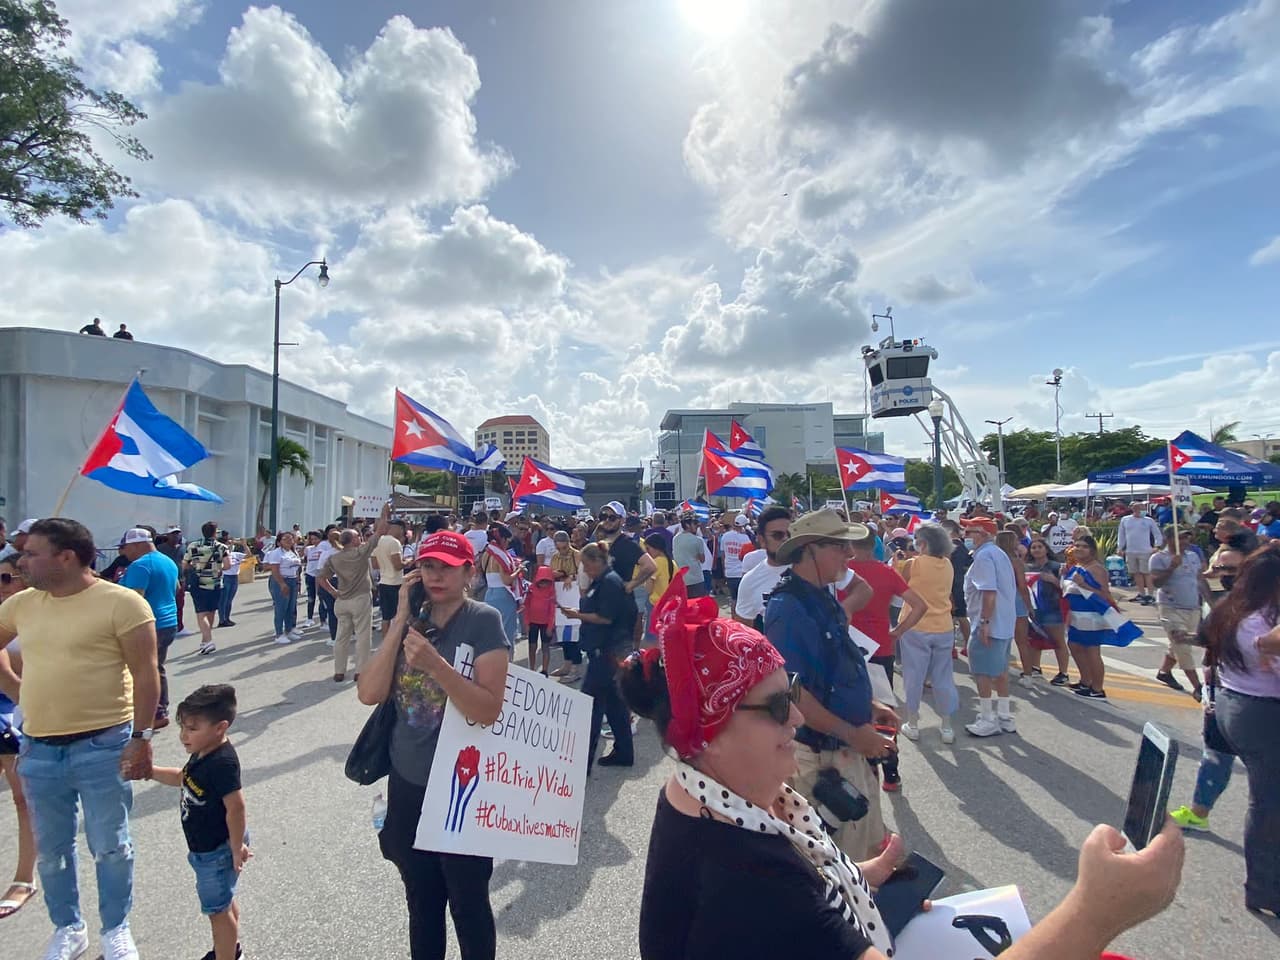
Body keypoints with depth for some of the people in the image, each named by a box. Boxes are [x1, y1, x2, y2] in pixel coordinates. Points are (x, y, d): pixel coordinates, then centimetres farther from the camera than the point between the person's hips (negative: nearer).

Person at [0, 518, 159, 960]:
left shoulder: (121, 603, -14)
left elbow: (145, 674, -14)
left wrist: (141, 736, -17)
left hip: (103, 747, -5)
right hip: (38, 750, 6)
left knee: (110, 846, 8)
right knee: (51, 848, 18)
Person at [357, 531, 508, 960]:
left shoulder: (483, 620, -15)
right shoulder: (410, 619, 1)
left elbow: (488, 709, -23)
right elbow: (369, 693, -10)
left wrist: (435, 663, -34)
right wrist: (400, 621, -16)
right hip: (407, 782, 5)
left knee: (467, 903, 13)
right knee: (421, 901, 21)